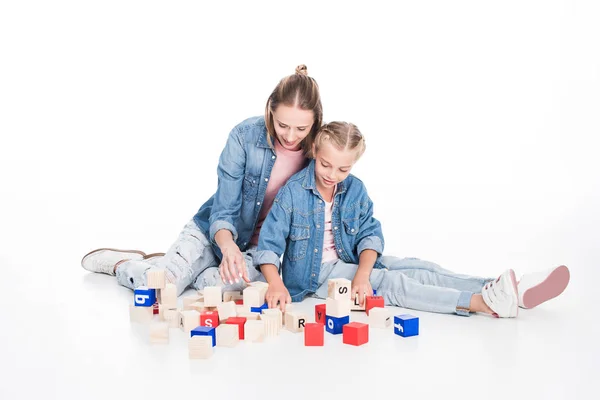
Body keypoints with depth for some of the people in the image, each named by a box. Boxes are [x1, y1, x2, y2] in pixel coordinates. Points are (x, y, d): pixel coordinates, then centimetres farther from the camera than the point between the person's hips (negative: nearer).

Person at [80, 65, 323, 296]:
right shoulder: (244, 136, -20)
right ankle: (121, 263, 15)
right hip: (212, 231, -2)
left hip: (258, 247, 2)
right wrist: (228, 246, -42)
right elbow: (223, 209, -20)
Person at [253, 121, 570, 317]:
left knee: (419, 269, -12)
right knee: (392, 283, -23)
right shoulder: (293, 191, -16)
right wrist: (276, 284, -39)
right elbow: (270, 243, -20)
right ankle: (485, 302, -37)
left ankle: (513, 292, -22)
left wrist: (362, 273, -26)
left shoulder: (355, 189, -1)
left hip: (351, 262, 6)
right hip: (314, 273, -5)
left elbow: (370, 234, -6)